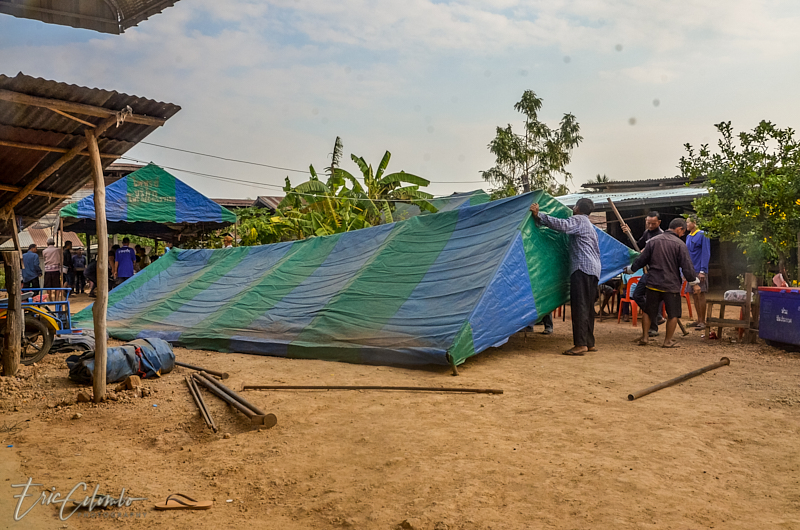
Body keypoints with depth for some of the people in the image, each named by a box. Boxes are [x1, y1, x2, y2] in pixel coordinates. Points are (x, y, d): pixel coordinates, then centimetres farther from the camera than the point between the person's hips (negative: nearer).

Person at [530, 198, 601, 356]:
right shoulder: (590, 226, 28)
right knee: (588, 307, 11)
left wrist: (538, 216, -23)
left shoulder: (578, 220, -3)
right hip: (594, 269, 10)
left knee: (580, 306, -13)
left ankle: (581, 344, -16)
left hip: (582, 267, -10)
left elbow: (562, 225, -23)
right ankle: (589, 343, 13)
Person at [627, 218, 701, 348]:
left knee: (648, 311, 15)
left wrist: (630, 269, 22)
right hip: (671, 285, -3)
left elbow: (641, 260, 7)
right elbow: (687, 266, -9)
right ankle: (668, 341, 13)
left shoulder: (653, 241, 2)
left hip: (653, 284, 4)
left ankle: (644, 337, 17)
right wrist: (694, 283, 2)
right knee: (673, 314, 9)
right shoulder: (680, 244, -9)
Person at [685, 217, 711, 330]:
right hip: (690, 270, 7)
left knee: (700, 295, -6)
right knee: (694, 295, 10)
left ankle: (702, 321, 0)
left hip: (699, 271, -7)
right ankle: (699, 320, 18)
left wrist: (702, 271, -16)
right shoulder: (688, 236, 14)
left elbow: (706, 253, -11)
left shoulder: (702, 235, -8)